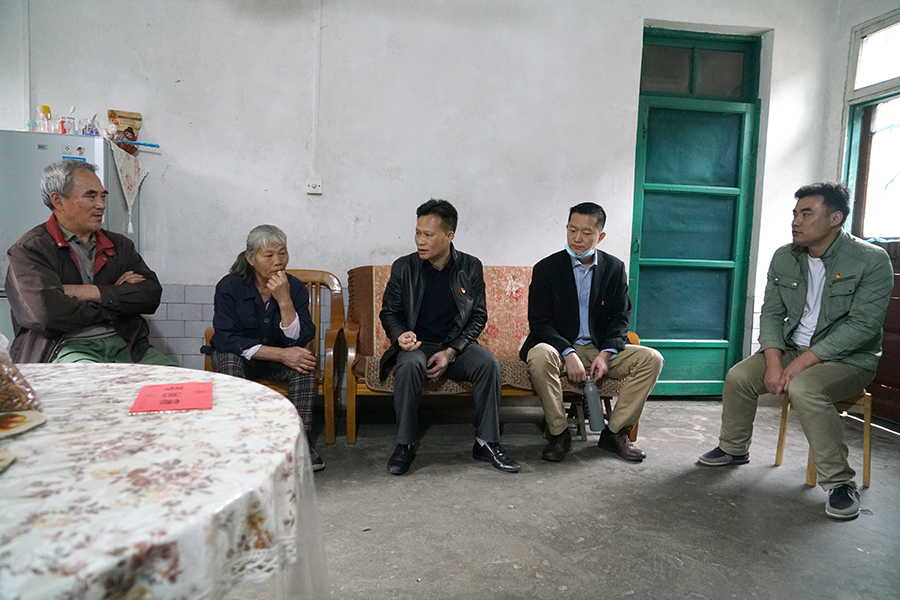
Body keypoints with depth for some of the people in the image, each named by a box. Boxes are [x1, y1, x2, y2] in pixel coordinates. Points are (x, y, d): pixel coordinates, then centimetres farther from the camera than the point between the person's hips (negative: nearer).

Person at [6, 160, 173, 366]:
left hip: (123, 344, 4)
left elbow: (152, 294, 4)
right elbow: (46, 313, -12)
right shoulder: (28, 250, 4)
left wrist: (92, 293, -7)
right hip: (63, 348, -4)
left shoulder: (119, 245, 19)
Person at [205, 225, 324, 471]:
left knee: (305, 362, -27)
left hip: (276, 360, 2)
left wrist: (284, 301, -32)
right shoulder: (229, 287, -16)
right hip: (237, 357, -1)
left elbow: (300, 340, -18)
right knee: (228, 362, -34)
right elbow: (227, 340, -22)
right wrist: (280, 354, -30)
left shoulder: (295, 287, -11)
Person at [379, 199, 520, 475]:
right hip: (417, 345, -1)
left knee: (489, 363, -28)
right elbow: (389, 312, 6)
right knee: (409, 365, -34)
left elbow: (479, 316, 1)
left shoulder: (471, 268, 1)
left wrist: (451, 352, -13)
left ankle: (486, 443, -13)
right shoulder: (403, 267, 0)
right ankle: (404, 445, -19)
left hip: (457, 345, 1)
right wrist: (400, 335, -18)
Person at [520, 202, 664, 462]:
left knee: (651, 358, -17)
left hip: (601, 349, 3)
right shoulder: (546, 268, -4)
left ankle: (615, 431, -6)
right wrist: (569, 354, -23)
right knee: (540, 356, -36)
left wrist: (605, 354, -14)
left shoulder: (615, 268, 4)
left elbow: (620, 318, 4)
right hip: (559, 347, -3)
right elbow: (539, 322, -9)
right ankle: (559, 433, -17)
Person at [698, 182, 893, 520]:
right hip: (793, 348, 5)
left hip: (848, 358, -5)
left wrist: (803, 362, -26)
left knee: (803, 389, -34)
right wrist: (773, 362, -15)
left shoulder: (872, 260, -14)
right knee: (738, 377, -14)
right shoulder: (784, 258, 2)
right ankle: (734, 450, 11)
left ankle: (840, 483, -18)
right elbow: (771, 313, 2)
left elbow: (862, 325, -20)